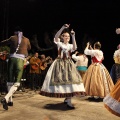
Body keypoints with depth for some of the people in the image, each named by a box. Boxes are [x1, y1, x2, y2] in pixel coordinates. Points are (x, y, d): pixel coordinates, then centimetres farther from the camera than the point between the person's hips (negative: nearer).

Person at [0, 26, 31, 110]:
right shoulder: (26, 40, 12)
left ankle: (10, 100, 18)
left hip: (11, 59, 2)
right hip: (20, 60, -2)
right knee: (16, 83, -5)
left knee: (10, 81, 15)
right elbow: (29, 48, 31)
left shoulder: (12, 38, 10)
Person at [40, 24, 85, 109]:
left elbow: (75, 48, -14)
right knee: (60, 80, -2)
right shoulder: (60, 43, 5)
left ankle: (68, 101, -8)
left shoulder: (71, 45, 11)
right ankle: (67, 99, 14)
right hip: (60, 63, -1)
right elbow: (56, 37, -15)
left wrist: (73, 37, -17)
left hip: (69, 64, 2)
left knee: (69, 80, -9)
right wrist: (63, 28, -23)